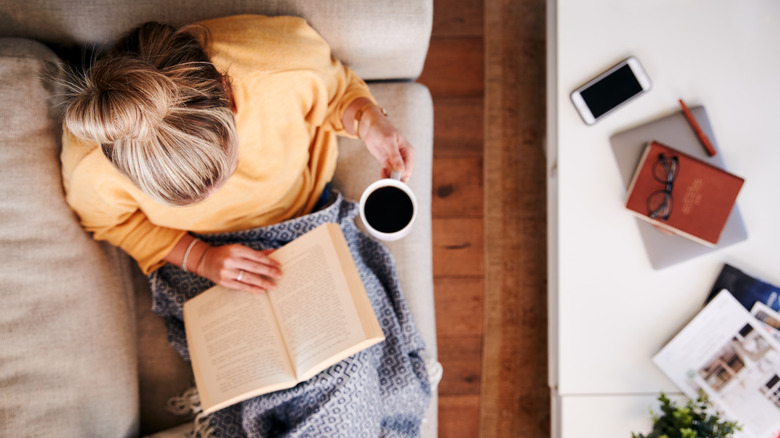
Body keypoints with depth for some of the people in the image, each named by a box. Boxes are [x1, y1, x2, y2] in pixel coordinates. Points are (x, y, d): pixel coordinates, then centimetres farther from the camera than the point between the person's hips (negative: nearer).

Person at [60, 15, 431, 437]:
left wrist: (369, 120, -27)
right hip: (196, 264, 0)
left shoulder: (286, 68, -31)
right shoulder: (90, 162, -28)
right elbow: (112, 221, -5)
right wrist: (197, 256, -19)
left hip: (309, 219, 1)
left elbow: (336, 89, -6)